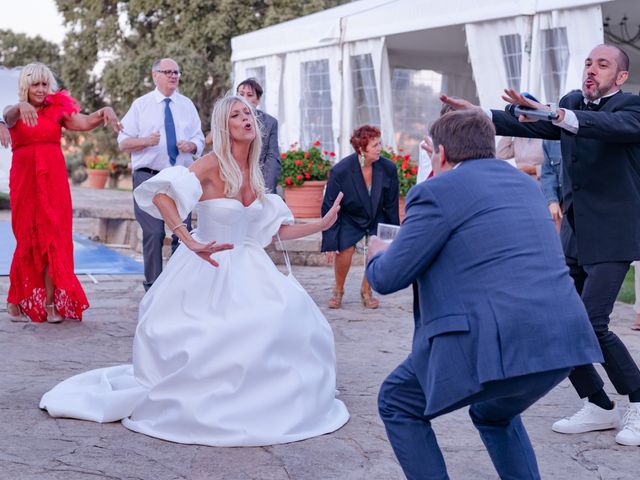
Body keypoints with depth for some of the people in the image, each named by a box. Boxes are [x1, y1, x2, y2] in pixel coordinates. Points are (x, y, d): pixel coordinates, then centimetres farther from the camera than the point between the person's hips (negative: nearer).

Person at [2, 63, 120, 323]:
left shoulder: (57, 110, 7)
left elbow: (84, 122, -8)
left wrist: (104, 112, -29)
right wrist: (22, 107, -45)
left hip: (54, 180, 1)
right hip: (25, 179, -1)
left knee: (54, 238, -2)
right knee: (28, 239, 2)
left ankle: (50, 302, 1)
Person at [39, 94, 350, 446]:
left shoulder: (253, 174, 7)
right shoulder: (212, 165, -14)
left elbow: (279, 229, 13)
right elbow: (160, 196, -30)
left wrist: (322, 224, 4)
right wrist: (192, 244, -39)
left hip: (245, 268, 7)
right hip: (208, 271, -7)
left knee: (290, 319, -4)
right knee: (204, 342, -9)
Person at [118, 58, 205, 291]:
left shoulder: (187, 105, 12)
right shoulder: (140, 105, 4)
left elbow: (199, 140, 14)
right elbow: (123, 142, 2)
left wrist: (191, 145, -9)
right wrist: (146, 141, -17)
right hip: (149, 177, -3)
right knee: (153, 234, -4)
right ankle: (153, 287, 6)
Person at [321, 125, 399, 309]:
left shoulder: (388, 168, -19)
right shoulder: (340, 171, -25)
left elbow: (391, 206, -5)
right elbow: (329, 208, -17)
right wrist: (330, 243, -18)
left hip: (377, 218, 2)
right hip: (349, 218, -2)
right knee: (345, 248, -21)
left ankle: (366, 291, 8)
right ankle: (338, 290, 6)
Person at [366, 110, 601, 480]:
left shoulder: (437, 192, -1)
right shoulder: (526, 185, 22)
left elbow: (388, 278, 0)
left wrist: (380, 254, 23)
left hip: (495, 343, -8)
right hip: (563, 338, 8)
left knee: (398, 404, 17)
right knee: (494, 414, 35)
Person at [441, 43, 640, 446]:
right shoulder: (572, 102, 11)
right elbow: (533, 126, 7)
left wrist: (556, 114, -43)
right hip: (573, 236, 7)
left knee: (590, 324, -17)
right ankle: (599, 408, 18)